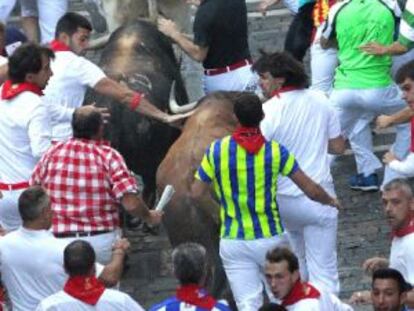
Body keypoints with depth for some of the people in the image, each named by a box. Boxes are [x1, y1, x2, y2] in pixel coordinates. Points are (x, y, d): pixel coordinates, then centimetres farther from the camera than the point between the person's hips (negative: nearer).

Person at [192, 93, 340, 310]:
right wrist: (329, 201, 18)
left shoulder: (216, 150, -6)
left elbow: (196, 193, -2)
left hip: (232, 242, 0)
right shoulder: (275, 151, -7)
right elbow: (311, 190, -3)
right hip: (269, 239, 0)